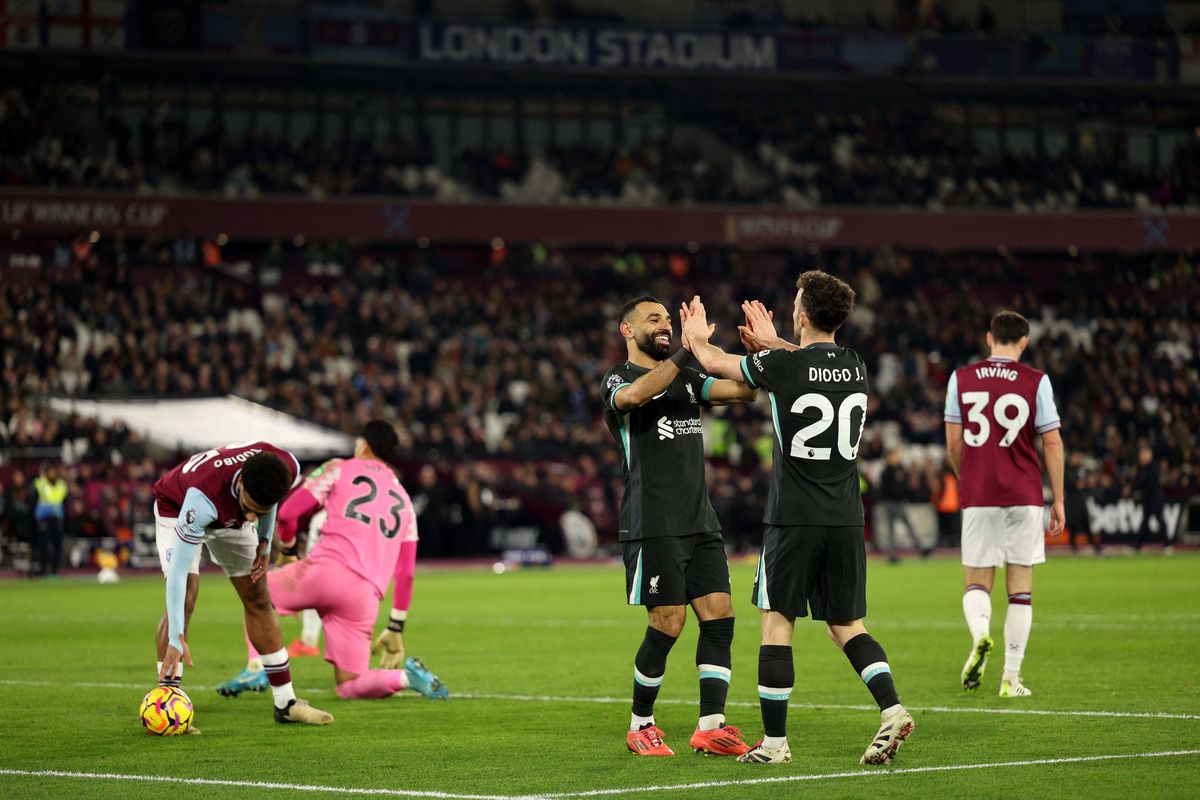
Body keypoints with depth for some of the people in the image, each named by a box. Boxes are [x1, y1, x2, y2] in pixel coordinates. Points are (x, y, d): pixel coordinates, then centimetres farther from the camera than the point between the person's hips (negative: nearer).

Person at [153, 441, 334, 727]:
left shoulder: (289, 468, -34)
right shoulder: (203, 497, -48)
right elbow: (178, 570, -45)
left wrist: (264, 541, -6)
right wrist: (175, 639, -48)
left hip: (230, 517, 5)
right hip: (177, 509, -5)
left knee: (259, 600, 5)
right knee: (184, 599, -22)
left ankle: (286, 703, 13)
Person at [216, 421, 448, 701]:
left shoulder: (339, 470, 13)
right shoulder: (404, 501, 27)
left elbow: (288, 513, 4)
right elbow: (405, 572, 24)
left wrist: (290, 553, 22)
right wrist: (396, 627, 27)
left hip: (327, 570, -4)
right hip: (366, 595, 4)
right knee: (348, 687, 12)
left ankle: (255, 669, 7)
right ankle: (406, 675, -14)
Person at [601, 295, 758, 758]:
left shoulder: (687, 379, 19)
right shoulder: (618, 379, -1)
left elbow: (743, 391, 8)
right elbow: (634, 395, -26)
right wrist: (686, 351, -31)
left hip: (700, 523, 6)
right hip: (653, 525, -6)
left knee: (719, 616, -3)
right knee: (667, 624, -8)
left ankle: (711, 726, -1)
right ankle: (641, 725, 8)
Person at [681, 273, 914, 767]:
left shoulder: (783, 366, -10)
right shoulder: (855, 367, 5)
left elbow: (715, 362, 7)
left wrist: (696, 336, 28)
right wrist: (773, 344, 42)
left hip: (794, 518, -5)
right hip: (846, 518, 5)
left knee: (777, 622, 3)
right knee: (846, 625, 13)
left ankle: (774, 742, 3)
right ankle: (891, 709, -7)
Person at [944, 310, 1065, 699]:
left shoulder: (961, 378, 4)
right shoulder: (1035, 381, -1)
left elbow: (954, 444, 6)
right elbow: (1052, 443, -2)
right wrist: (1058, 500, 5)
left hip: (977, 496, 1)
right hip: (1024, 497, -1)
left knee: (977, 581, 9)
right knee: (1020, 587, 7)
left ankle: (979, 634, -23)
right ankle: (1011, 678, 5)